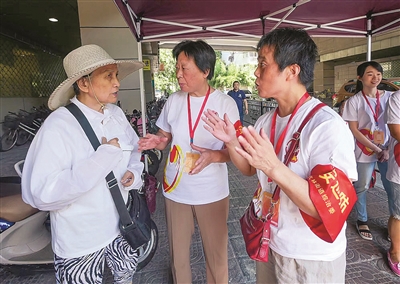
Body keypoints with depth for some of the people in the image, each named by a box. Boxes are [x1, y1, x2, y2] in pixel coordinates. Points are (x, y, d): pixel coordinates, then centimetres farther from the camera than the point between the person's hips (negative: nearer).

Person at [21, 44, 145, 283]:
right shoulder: (58, 126, -24)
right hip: (79, 241, -6)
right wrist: (104, 157, -33)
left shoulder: (117, 114, -2)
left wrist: (134, 172, -9)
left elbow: (134, 148, 12)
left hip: (120, 225, 6)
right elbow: (43, 194, -32)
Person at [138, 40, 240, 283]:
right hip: (175, 189, 3)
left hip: (212, 193, -2)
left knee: (216, 252, 17)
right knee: (178, 250, 20)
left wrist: (214, 156, -28)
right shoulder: (173, 101, 0)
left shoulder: (226, 104, -10)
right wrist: (157, 141, -13)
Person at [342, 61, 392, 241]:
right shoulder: (354, 101, -5)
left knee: (393, 188, 6)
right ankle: (362, 221, 27)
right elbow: (354, 130, -8)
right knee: (362, 187, 8)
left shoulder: (389, 97, 4)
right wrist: (376, 149, -12)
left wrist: (388, 149, -7)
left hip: (388, 150, 3)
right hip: (364, 151, -2)